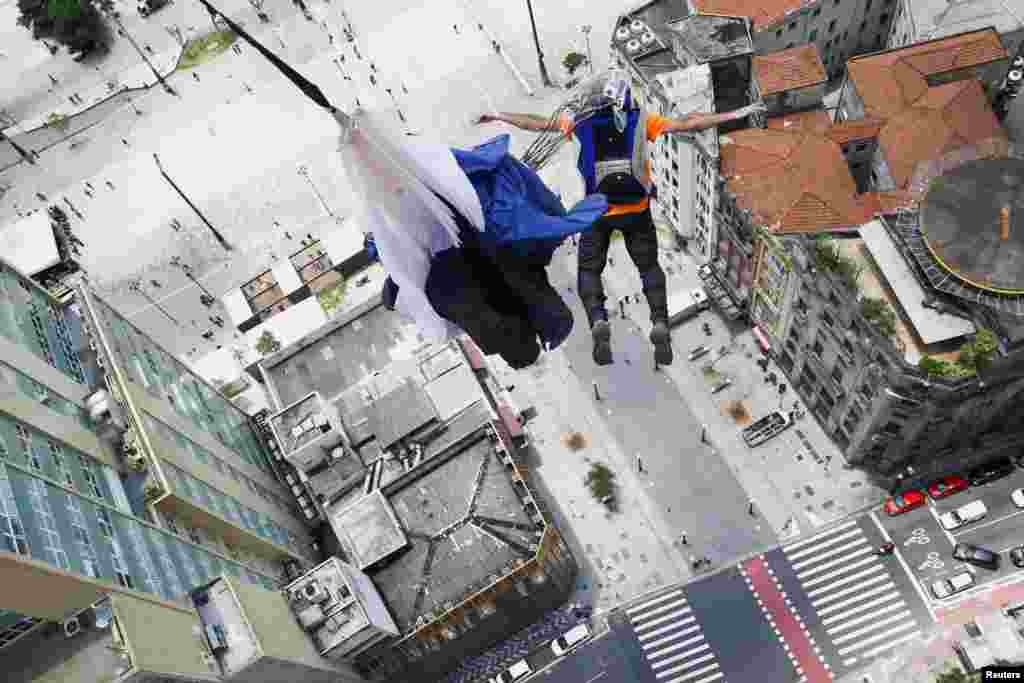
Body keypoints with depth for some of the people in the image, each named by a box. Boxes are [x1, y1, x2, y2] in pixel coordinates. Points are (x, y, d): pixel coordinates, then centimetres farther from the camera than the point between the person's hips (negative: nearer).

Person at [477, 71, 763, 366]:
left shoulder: (580, 119, 1)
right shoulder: (641, 119, -1)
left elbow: (537, 123, 9)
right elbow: (686, 124, -3)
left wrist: (498, 116, 22)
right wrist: (733, 115, 3)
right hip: (637, 209, 0)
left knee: (589, 270, 12)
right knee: (649, 266, 16)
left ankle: (598, 320, -13)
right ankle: (660, 322, -4)